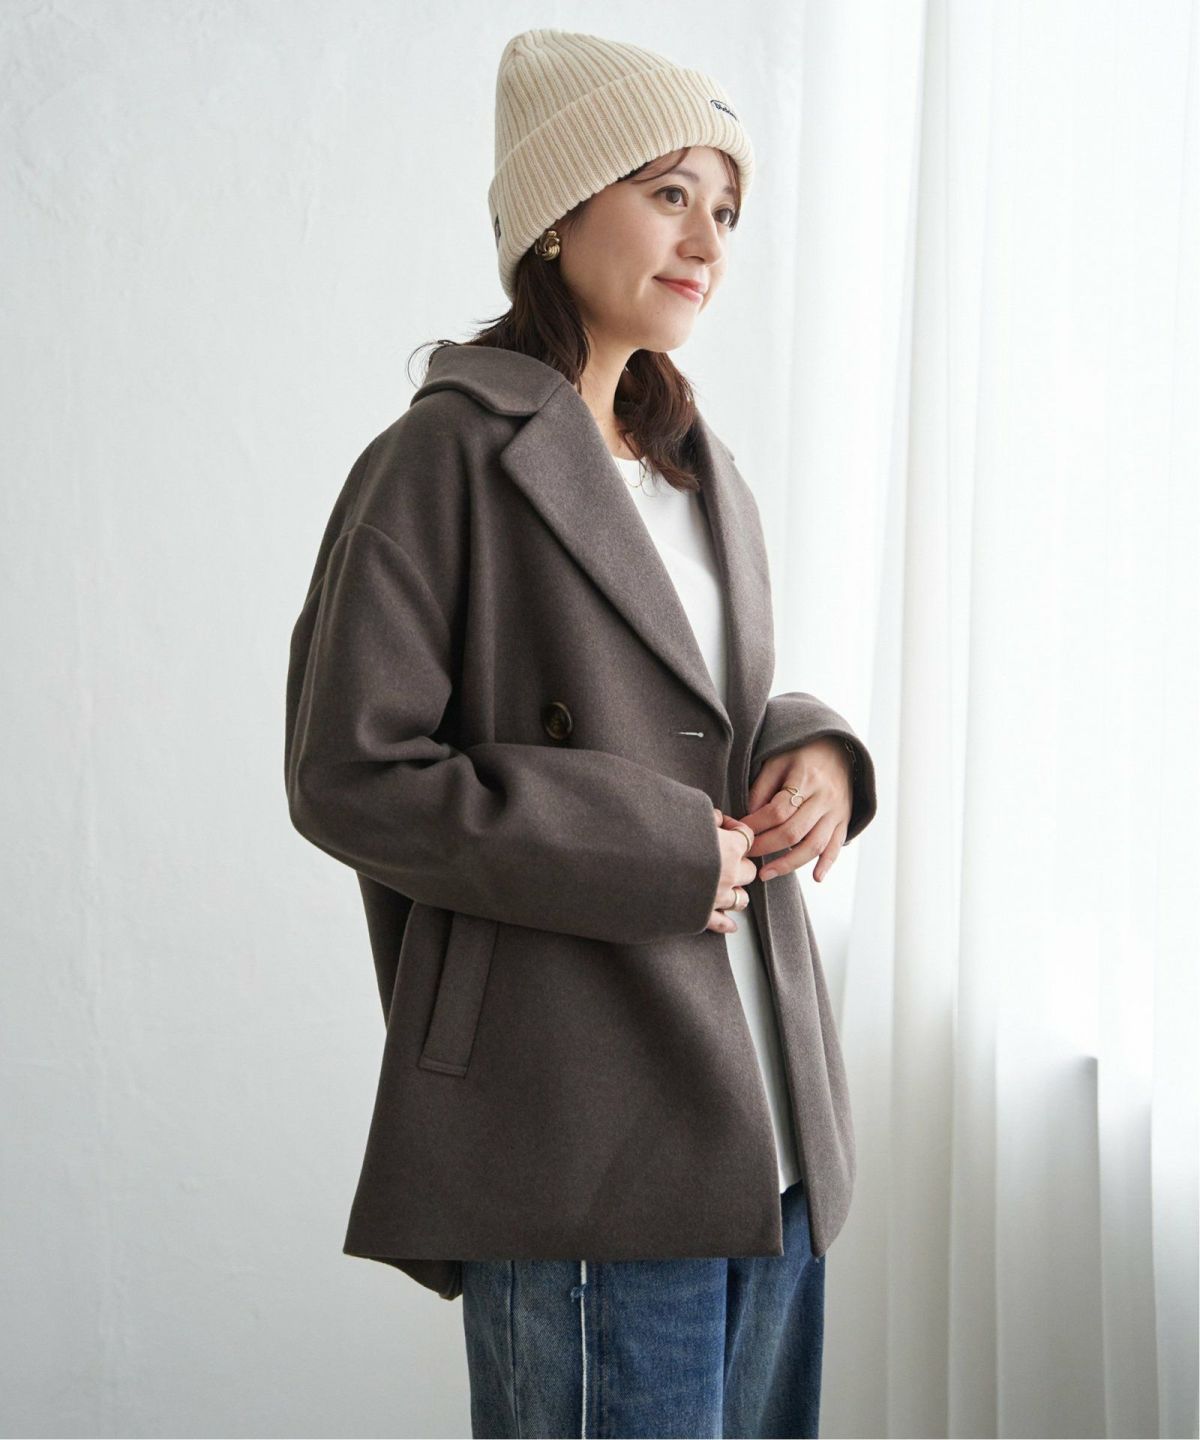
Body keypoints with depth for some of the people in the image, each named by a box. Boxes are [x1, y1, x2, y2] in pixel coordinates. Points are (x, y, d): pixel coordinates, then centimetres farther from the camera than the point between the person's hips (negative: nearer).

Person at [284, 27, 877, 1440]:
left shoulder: (695, 465, 15)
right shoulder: (447, 459, -9)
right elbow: (348, 775, -13)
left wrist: (812, 752, 0)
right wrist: (651, 854, -16)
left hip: (768, 1110, 8)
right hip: (582, 1129, -8)